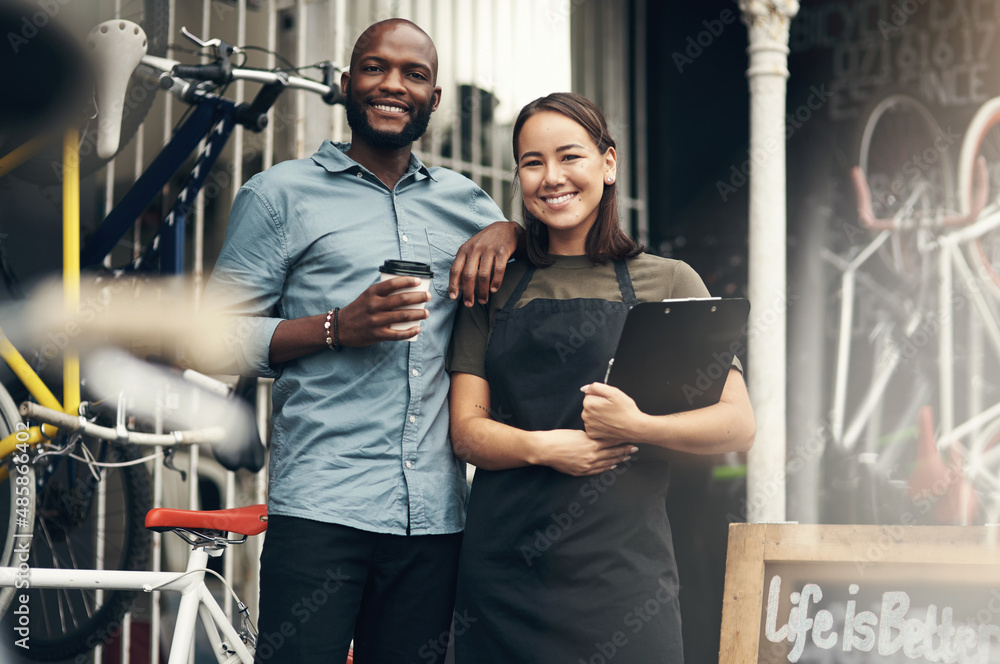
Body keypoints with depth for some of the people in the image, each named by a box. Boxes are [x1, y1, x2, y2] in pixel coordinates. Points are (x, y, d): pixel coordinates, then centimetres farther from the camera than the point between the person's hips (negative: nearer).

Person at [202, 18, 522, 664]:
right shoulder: (281, 193, 6)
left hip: (435, 514, 4)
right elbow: (220, 337, 2)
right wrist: (338, 328, -13)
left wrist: (508, 230, 6)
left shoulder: (464, 199, 16)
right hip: (321, 508, -3)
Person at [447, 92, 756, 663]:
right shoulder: (494, 288, 12)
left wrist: (635, 426, -17)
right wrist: (544, 447, -14)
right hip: (502, 569, 2)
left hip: (622, 570, -2)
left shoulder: (668, 283, 5)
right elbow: (467, 429, 6)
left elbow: (739, 426, 0)